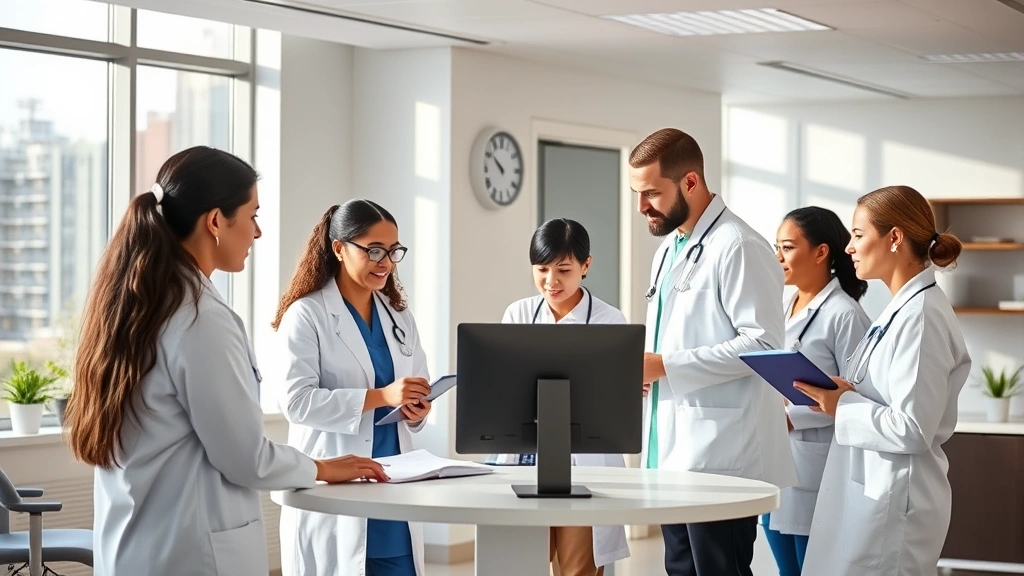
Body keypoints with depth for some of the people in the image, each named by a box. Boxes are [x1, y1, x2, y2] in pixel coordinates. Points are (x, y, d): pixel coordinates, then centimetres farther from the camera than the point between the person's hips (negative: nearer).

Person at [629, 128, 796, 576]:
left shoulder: (738, 247, -13)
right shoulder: (668, 250, 18)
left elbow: (763, 342, -20)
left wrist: (666, 366, -19)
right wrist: (645, 369, 6)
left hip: (720, 455, -9)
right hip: (675, 452, 9)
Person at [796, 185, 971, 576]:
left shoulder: (922, 316, -17)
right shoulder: (900, 310, 13)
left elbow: (912, 430, -22)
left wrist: (842, 406, -12)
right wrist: (841, 394, 4)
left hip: (893, 499, -9)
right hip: (868, 490, 9)